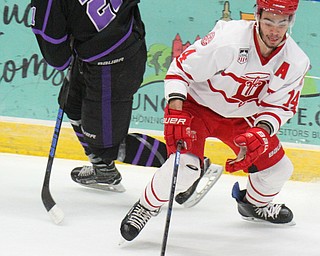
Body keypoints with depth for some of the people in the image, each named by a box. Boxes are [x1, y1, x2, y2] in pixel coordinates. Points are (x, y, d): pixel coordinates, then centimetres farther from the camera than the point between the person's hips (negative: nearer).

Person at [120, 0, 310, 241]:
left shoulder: (296, 62, -18)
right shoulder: (228, 39, -33)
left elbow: (280, 106, -8)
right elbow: (180, 68, -25)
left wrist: (261, 133, -27)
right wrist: (175, 111, -34)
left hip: (241, 116, 6)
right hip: (198, 105, -5)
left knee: (278, 168, 6)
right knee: (185, 164, -27)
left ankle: (254, 203, 40)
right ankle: (146, 206, 0)